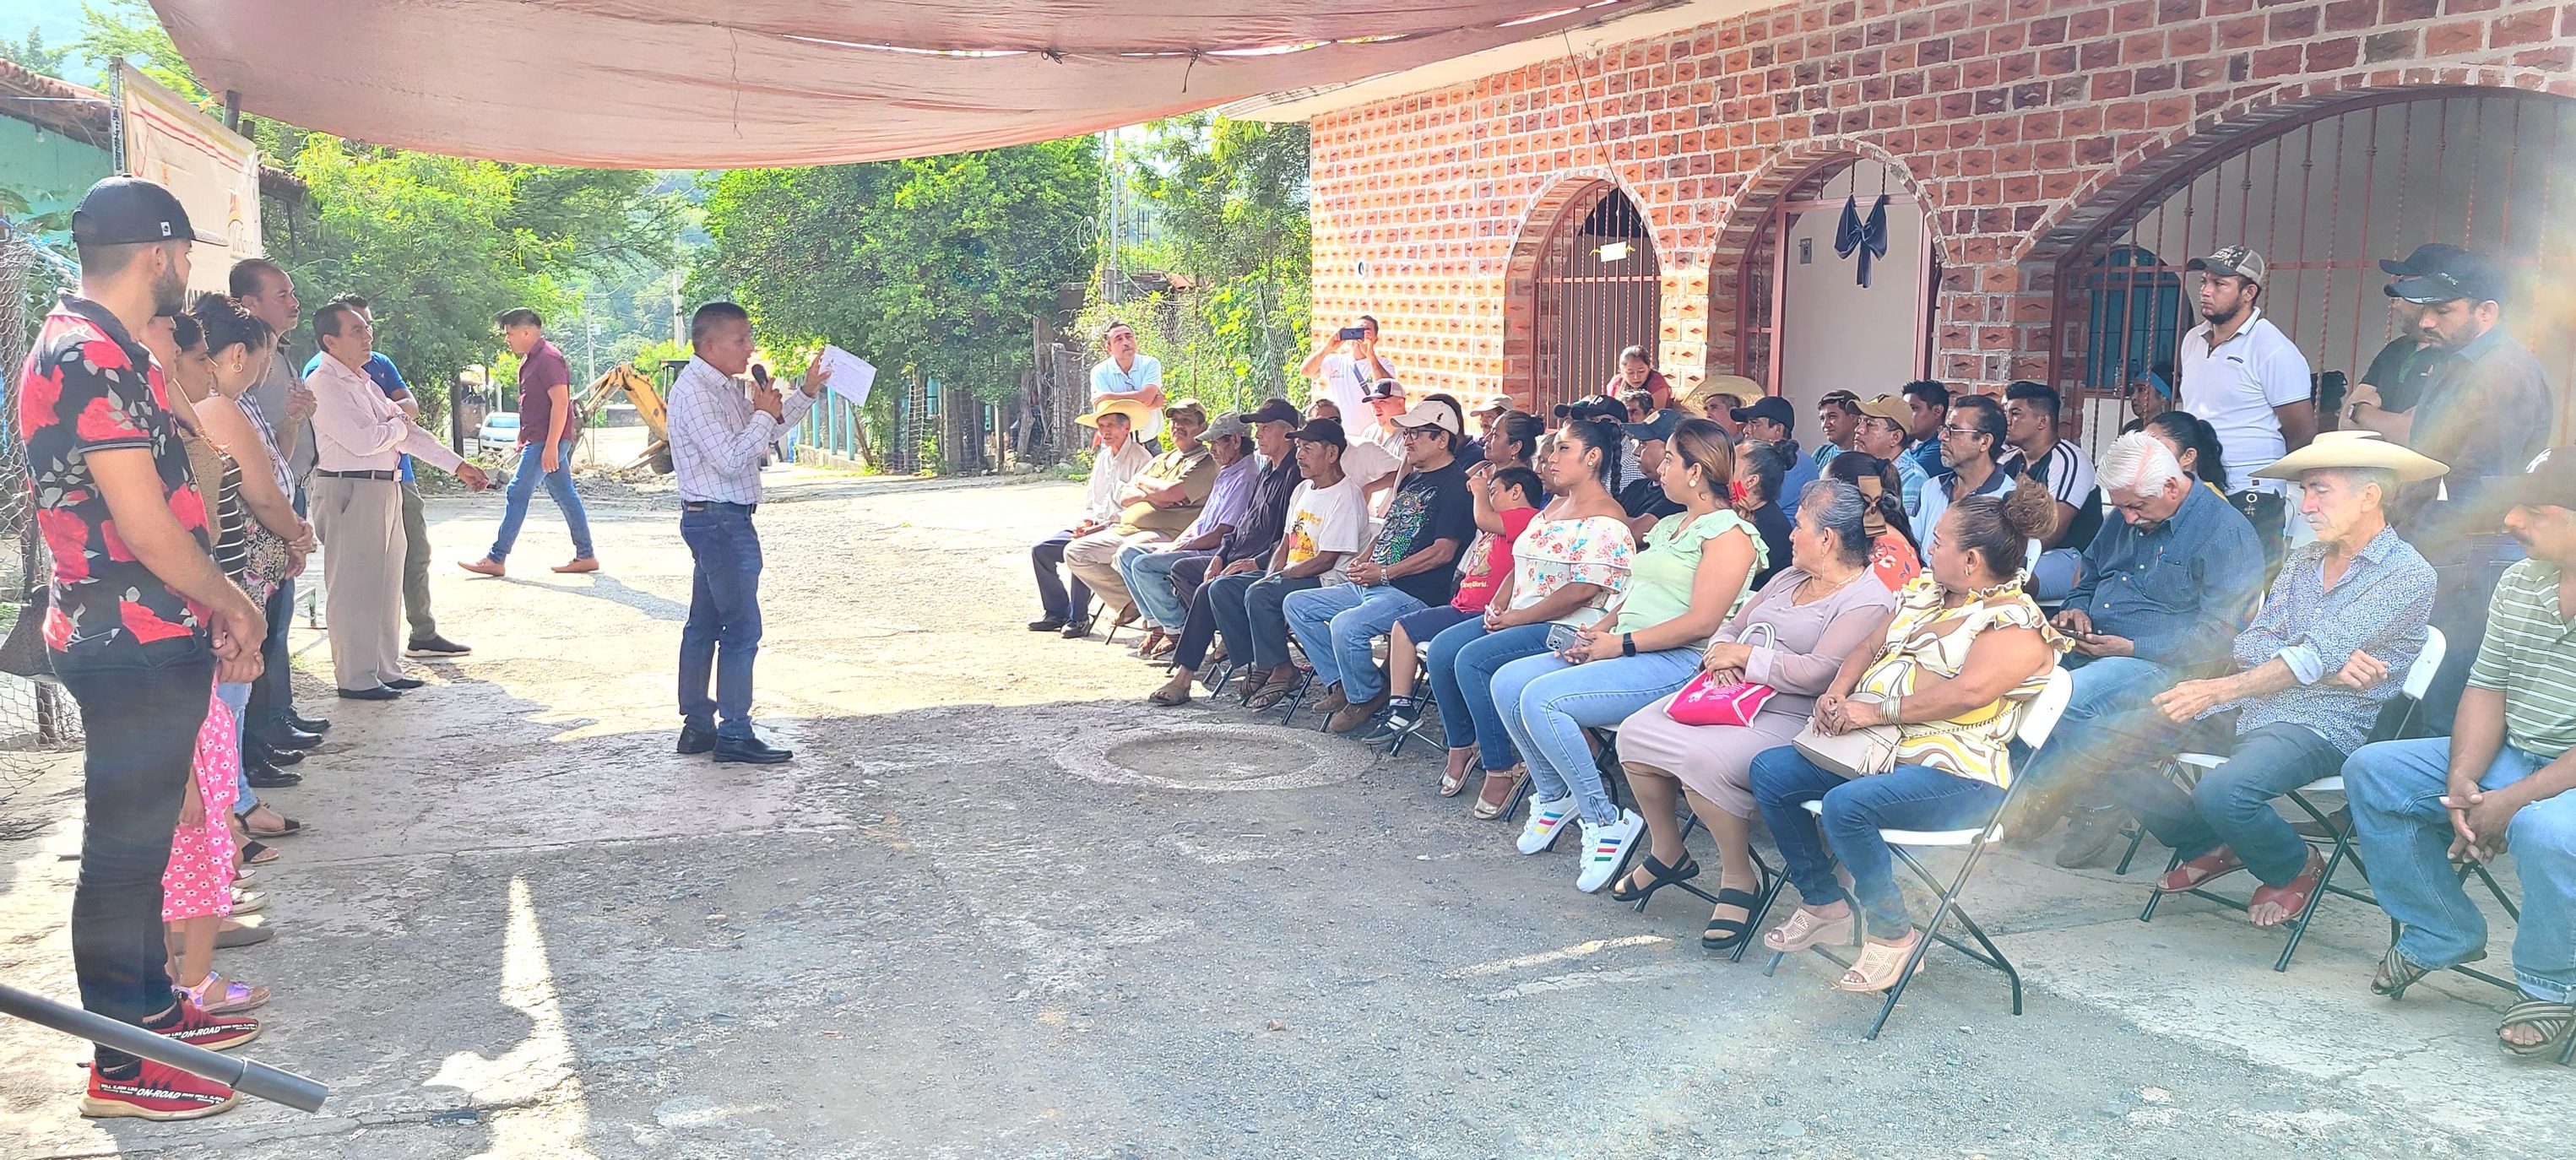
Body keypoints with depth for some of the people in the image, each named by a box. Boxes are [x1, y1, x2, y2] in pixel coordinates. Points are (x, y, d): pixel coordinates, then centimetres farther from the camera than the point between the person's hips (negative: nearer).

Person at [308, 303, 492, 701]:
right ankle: (355, 678, 3)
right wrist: (399, 425, -1)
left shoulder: (366, 383, 18)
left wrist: (457, 465, 14)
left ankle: (385, 668, 24)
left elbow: (408, 432, 18)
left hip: (384, 489, 10)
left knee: (385, 583, 14)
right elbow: (362, 440, -20)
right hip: (347, 492, -10)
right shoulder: (324, 384, -12)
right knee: (353, 586, -3)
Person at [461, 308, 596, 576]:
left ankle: (496, 559, -4)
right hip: (538, 441, 10)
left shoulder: (548, 359, -15)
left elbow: (560, 403, -21)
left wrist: (550, 446, -25)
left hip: (547, 442, -10)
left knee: (518, 494, -8)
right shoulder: (530, 359, 17)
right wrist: (523, 438, 24)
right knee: (565, 496, 9)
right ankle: (586, 556, 12)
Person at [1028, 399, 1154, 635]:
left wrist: (1099, 527, -20)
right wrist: (1085, 521, 0)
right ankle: (1057, 612, 4)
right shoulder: (1102, 458, 17)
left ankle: (1078, 618, -18)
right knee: (1040, 550, -1)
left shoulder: (1140, 459, -11)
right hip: (1091, 530, 9)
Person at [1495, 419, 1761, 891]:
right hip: (1622, 651, 10)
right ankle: (1553, 795, 8)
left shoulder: (1728, 533, -9)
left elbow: (1701, 623, -18)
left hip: (1676, 663, -10)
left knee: (1541, 699, -27)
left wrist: (1621, 644, -17)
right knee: (1507, 682, -6)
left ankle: (1606, 821, -14)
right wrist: (1601, 627, 2)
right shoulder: (1669, 525, 22)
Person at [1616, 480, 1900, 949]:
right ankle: (1667, 853, 11)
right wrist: (1720, 652, -1)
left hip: (1789, 719, -9)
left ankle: (1739, 877, -11)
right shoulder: (1788, 578, 20)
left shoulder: (1868, 602, -9)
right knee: (1636, 733, -8)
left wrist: (1746, 656, -12)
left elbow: (1817, 673, -21)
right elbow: (1733, 626, 23)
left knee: (1702, 758, -34)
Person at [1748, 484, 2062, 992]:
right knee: (1770, 770, -3)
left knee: (1846, 805, -34)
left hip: (1954, 773, -9)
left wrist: (1876, 710, -24)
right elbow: (1871, 650, 20)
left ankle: (1892, 932, -12)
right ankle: (1825, 904, 9)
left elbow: (1970, 691, -28)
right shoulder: (1922, 592, 16)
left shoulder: (2017, 624, -12)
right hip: (1877, 751, 9)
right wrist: (1838, 692, -1)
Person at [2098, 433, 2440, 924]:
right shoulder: (2302, 560, 16)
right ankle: (2209, 847, 12)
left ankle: (2297, 867, 1)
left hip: (2321, 724, -7)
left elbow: (2314, 657, -17)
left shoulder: (2408, 574, -6)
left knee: (2223, 790, -34)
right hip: (2248, 705, 7)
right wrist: (2329, 667, -14)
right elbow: (2250, 644, 4)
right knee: (2112, 738, -7)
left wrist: (2220, 690, -25)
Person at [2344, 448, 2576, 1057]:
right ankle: (2441, 935, 12)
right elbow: (2486, 688, 7)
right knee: (2371, 771, -1)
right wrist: (2461, 783, -8)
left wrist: (2510, 802, -24)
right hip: (2513, 756, 8)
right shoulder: (2519, 581, 5)